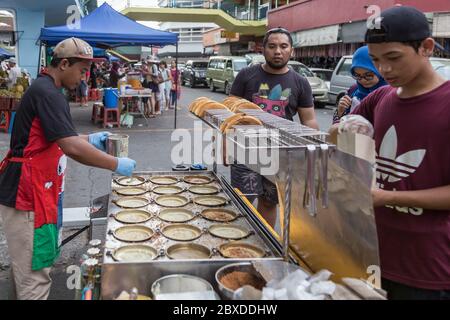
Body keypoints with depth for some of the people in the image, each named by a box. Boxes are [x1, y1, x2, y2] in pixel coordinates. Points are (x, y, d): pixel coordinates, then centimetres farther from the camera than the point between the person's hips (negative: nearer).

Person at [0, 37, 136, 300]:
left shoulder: (46, 90, 13)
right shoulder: (47, 94, -19)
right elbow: (71, 147, -27)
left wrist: (89, 139, 12)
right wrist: (116, 165, -18)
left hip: (37, 190, 10)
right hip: (27, 194, -10)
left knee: (31, 265, 19)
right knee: (34, 271, -1)